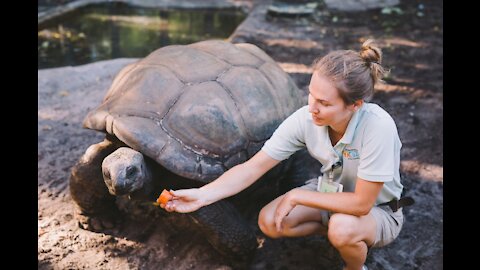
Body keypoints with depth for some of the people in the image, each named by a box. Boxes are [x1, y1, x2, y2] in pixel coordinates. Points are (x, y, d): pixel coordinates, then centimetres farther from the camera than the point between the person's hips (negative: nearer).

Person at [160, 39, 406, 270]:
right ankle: (335, 231, 8)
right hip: (332, 191, 4)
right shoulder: (305, 119, -23)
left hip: (378, 210, -3)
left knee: (343, 227, -36)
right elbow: (253, 167, -22)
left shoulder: (378, 127, -36)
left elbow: (362, 203, -31)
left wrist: (296, 196, -26)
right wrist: (203, 195, -34)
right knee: (268, 222, -16)